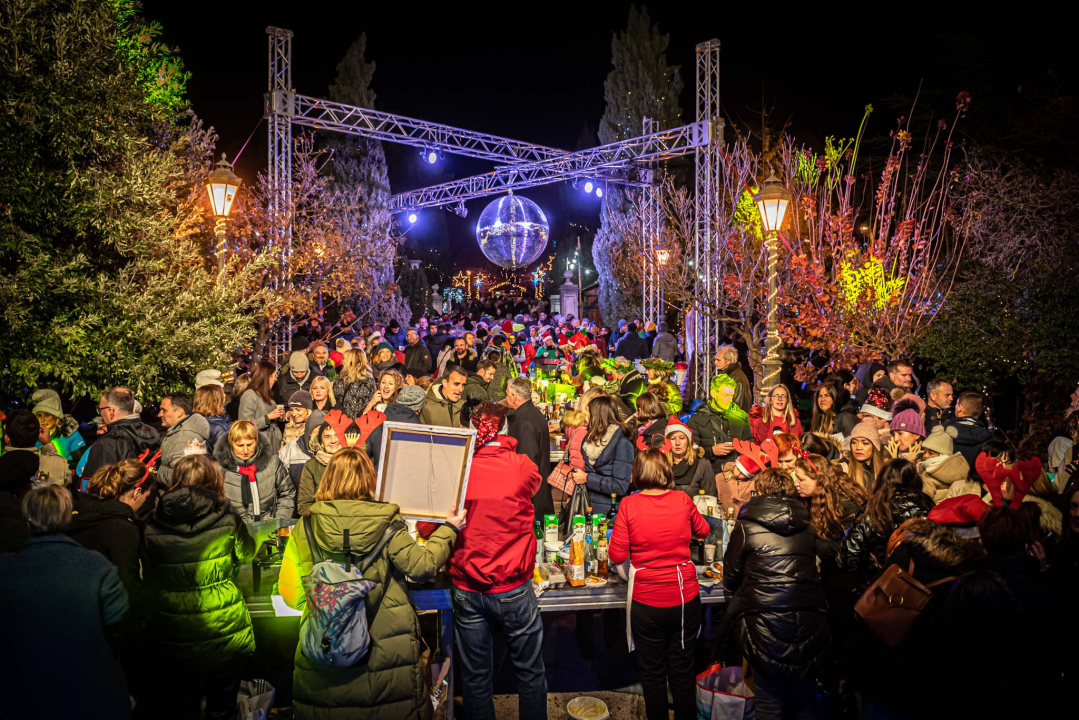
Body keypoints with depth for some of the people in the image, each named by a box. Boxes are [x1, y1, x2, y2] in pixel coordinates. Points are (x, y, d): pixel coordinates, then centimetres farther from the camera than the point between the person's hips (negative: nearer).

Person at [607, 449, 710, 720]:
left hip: (647, 602, -2)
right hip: (685, 599, 2)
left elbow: (617, 556, -9)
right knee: (683, 673, 17)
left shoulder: (629, 505, -12)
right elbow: (703, 530, 15)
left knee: (653, 675, 15)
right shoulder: (682, 500, -4)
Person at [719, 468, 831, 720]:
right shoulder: (807, 527, 7)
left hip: (764, 624, -3)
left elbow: (730, 580, 5)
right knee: (803, 699, 19)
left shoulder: (746, 527, -2)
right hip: (808, 623, 3)